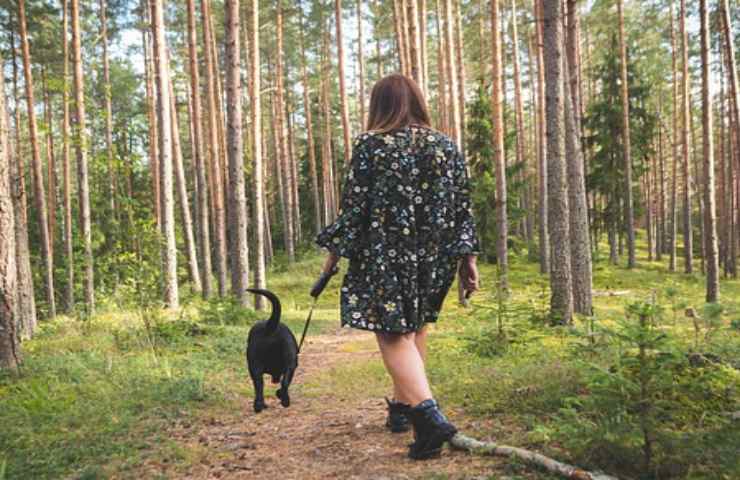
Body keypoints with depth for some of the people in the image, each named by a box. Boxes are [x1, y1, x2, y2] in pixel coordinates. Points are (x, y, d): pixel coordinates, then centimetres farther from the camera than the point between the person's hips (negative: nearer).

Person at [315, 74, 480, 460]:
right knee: (414, 329, 19)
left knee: (394, 335, -1)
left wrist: (334, 252, 3)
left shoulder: (370, 145, -7)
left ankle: (428, 415, -17)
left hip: (384, 256, -5)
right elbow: (463, 209, 6)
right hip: (434, 256, 5)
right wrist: (467, 257, 11)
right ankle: (402, 406, 31)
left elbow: (353, 206, -8)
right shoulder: (447, 146, 7)